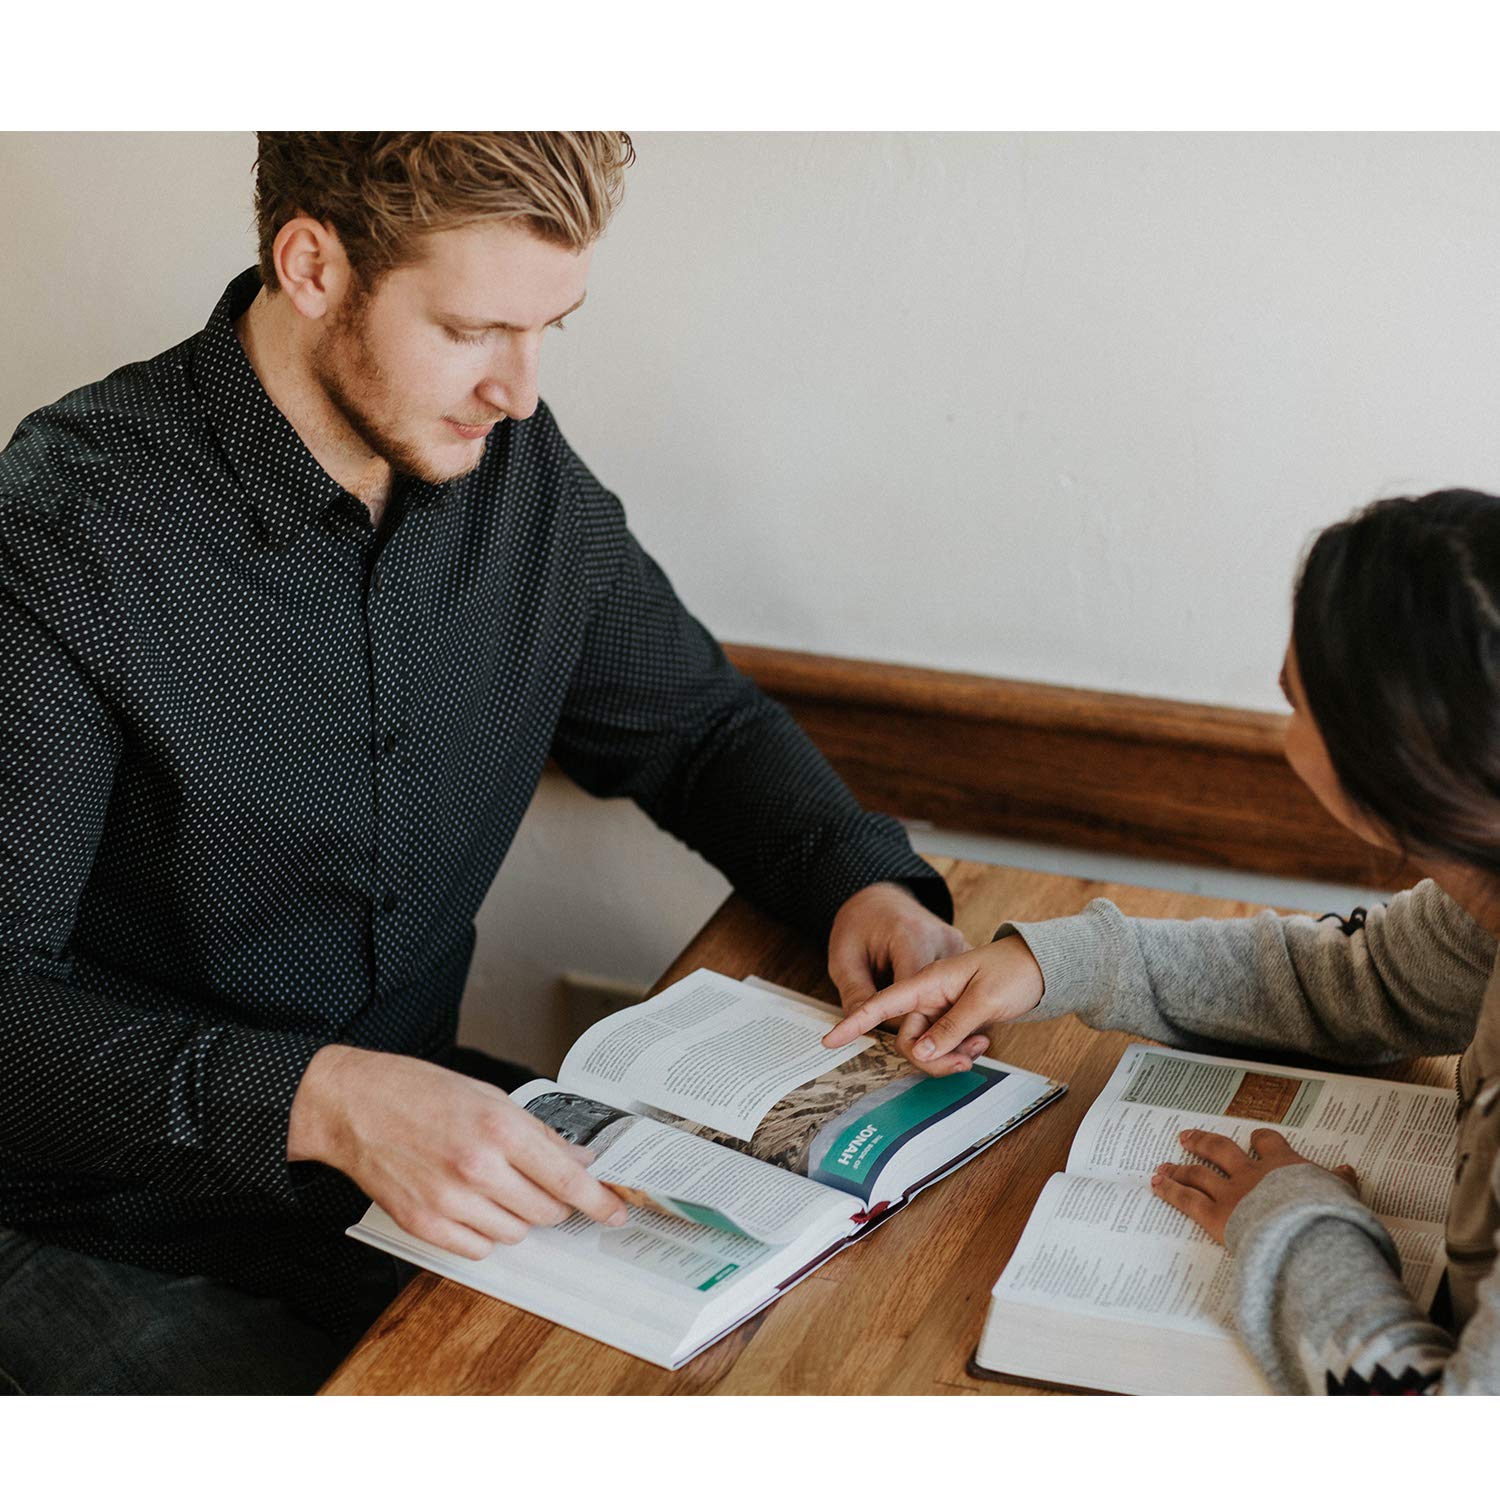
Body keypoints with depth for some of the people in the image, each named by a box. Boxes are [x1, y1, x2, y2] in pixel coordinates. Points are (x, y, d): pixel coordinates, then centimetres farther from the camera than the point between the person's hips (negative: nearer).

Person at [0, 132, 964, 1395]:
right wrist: (315, 1099, -36)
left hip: (437, 1143, 6)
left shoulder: (522, 473, -1)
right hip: (123, 1234, -5)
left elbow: (700, 726, 15)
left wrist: (864, 881, -4)